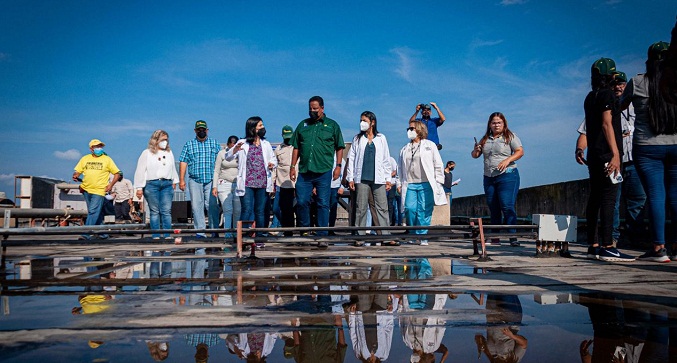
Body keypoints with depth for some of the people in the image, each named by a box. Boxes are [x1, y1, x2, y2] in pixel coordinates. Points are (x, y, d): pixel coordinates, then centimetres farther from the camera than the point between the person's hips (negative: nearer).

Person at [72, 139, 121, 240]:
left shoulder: (107, 159, 3)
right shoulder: (85, 158, 12)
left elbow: (117, 173, 4)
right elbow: (77, 171, 14)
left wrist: (110, 185, -8)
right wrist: (75, 176, -10)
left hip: (99, 191, -4)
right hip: (86, 189, 4)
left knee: (93, 212, -12)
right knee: (97, 213, 11)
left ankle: (86, 234, -14)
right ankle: (102, 233, 21)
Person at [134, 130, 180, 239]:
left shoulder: (169, 153, 15)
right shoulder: (147, 153, 3)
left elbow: (173, 168, 24)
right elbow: (140, 171, 0)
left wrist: (174, 181, 20)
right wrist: (139, 188, -4)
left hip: (167, 184, 3)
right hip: (151, 184, -3)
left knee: (167, 211, -1)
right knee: (154, 211, 0)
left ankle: (167, 235, 1)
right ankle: (155, 235, 4)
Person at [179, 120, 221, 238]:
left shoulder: (214, 143, 12)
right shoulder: (189, 144, 13)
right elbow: (183, 162, 8)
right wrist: (181, 179, 1)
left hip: (211, 180, -1)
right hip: (195, 181, 1)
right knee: (196, 206, -1)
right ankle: (200, 231, 4)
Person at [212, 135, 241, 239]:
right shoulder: (221, 153, 6)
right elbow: (216, 171, 6)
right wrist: (214, 186, -2)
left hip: (238, 185, 2)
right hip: (224, 184, -2)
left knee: (238, 210, -3)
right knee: (227, 210, -11)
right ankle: (228, 234, -10)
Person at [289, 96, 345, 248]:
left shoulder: (332, 125, 8)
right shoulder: (303, 125, 15)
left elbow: (339, 147, 8)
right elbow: (296, 147, 15)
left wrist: (338, 166, -1)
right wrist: (293, 166, 8)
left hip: (324, 172, -2)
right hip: (304, 171, 3)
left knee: (323, 204, 0)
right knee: (301, 202, 0)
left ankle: (322, 236, 5)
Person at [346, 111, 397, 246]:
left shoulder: (381, 138, 11)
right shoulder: (357, 139, 11)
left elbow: (386, 159, 11)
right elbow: (351, 159, 8)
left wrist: (388, 179, 5)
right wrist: (350, 178, 0)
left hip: (378, 179, 0)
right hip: (362, 179, 0)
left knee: (382, 208, -3)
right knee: (361, 209, -1)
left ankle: (386, 237, -3)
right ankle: (360, 237, 4)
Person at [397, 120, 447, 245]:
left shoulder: (430, 145, 10)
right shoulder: (405, 149, 21)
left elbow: (438, 165, 7)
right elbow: (400, 167, 20)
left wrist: (438, 182, 1)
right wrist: (399, 183, 11)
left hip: (426, 185, -3)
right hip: (409, 185, 3)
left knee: (424, 211, -6)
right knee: (410, 209, -9)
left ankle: (422, 237, 1)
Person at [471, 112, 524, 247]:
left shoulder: (510, 136, 1)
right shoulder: (485, 139, 15)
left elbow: (520, 151, -7)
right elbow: (474, 155, 18)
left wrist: (508, 160, -21)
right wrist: (476, 150, -5)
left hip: (507, 176, -5)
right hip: (488, 178, 6)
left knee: (507, 207, -14)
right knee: (493, 209, 9)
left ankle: (513, 237, -14)